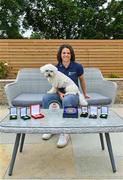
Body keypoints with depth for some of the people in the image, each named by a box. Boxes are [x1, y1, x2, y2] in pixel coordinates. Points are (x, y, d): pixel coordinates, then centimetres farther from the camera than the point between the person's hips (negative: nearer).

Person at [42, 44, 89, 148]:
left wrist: (85, 94, 24)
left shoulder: (77, 67, -4)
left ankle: (65, 133, -31)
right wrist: (60, 93, -12)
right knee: (46, 98, -28)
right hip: (60, 94, 3)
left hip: (73, 94, -3)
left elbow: (82, 80, 13)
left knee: (66, 100, -39)